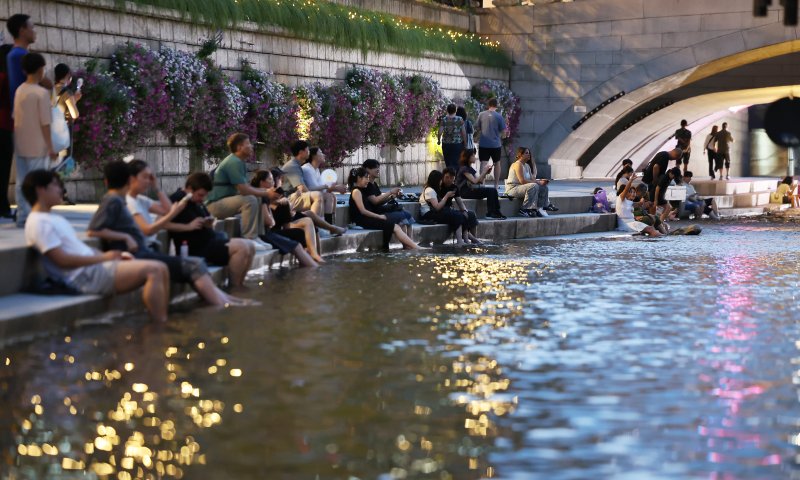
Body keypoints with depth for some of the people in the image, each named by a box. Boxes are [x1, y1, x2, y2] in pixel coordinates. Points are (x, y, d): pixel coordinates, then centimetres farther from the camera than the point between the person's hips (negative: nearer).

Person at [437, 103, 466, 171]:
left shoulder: (443, 120, -3)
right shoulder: (460, 119, -6)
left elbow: (440, 132, -7)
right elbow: (463, 132, -6)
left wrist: (438, 140, 10)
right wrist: (465, 143, 5)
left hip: (446, 144, 1)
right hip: (457, 143, -1)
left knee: (448, 163, 11)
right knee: (456, 162, 2)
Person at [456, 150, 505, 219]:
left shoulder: (471, 169, 19)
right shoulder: (464, 168, -9)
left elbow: (480, 181, 14)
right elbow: (474, 181, -19)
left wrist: (485, 173, 0)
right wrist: (483, 172, -12)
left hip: (471, 190, 9)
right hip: (465, 192, -9)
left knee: (493, 190, -12)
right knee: (490, 191, -22)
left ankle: (496, 212, -16)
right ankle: (491, 213, -18)